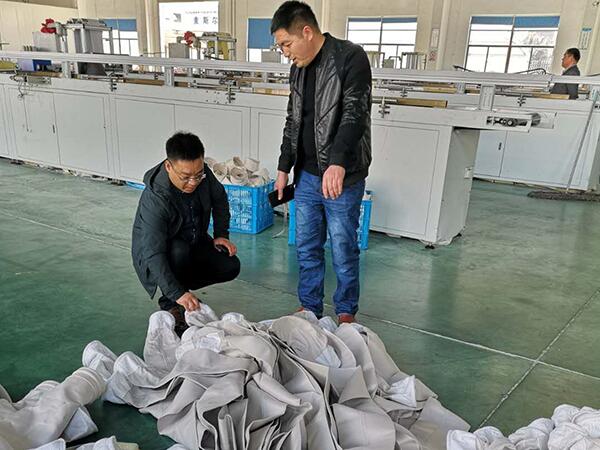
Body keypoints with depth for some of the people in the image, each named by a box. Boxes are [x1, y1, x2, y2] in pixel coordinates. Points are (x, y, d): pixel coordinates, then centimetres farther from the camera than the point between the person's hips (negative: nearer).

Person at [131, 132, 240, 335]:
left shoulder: (202, 175, -18)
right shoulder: (154, 200, -36)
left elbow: (219, 199, 4)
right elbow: (154, 255, -38)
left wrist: (221, 234, -3)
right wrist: (177, 294, -44)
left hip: (195, 243, 6)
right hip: (156, 256, -5)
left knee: (230, 266, -13)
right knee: (179, 250, -37)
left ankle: (182, 285, 9)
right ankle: (170, 304, -13)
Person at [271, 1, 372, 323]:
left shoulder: (350, 57, -11)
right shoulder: (299, 68, 12)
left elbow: (354, 114, -21)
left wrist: (338, 163, -34)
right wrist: (284, 168, 15)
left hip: (343, 177, -6)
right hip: (306, 176, 7)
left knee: (343, 251, 4)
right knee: (306, 248, 13)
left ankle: (346, 313, 24)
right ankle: (310, 308, 29)